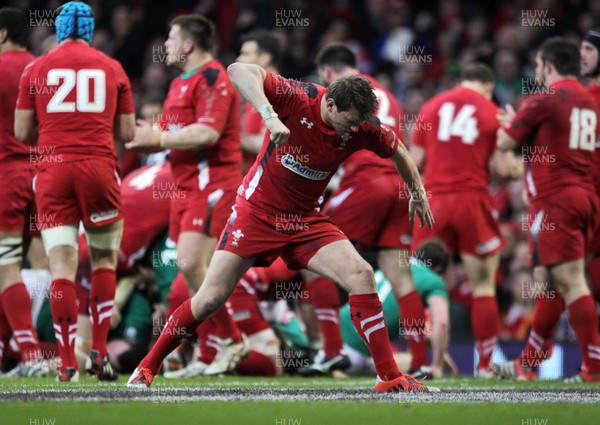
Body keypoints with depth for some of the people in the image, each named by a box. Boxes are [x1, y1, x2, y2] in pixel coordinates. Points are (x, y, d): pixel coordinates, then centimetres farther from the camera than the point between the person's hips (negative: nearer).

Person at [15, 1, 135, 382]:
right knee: (105, 259, 14)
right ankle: (99, 351, 5)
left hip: (52, 168, 0)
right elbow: (127, 133, 9)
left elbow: (22, 132, 7)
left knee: (62, 265, -2)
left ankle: (68, 363, -6)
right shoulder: (112, 68, 8)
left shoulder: (36, 69, 7)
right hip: (99, 166, 0)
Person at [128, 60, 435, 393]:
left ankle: (389, 376, -8)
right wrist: (269, 116, -46)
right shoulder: (297, 101, -23)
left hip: (305, 221, 3)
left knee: (361, 275, -15)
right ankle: (147, 368, 14)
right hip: (256, 212, -3)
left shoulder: (361, 128, -10)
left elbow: (397, 150, 12)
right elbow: (239, 71, -34)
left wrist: (418, 193, 19)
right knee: (210, 299, -6)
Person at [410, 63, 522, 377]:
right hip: (473, 201, -1)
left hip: (434, 201, 2)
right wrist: (516, 168, 20)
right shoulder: (493, 113, 4)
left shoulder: (431, 107, 9)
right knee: (484, 286, 7)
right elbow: (506, 169, -3)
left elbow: (415, 160, 6)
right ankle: (485, 364, 3)